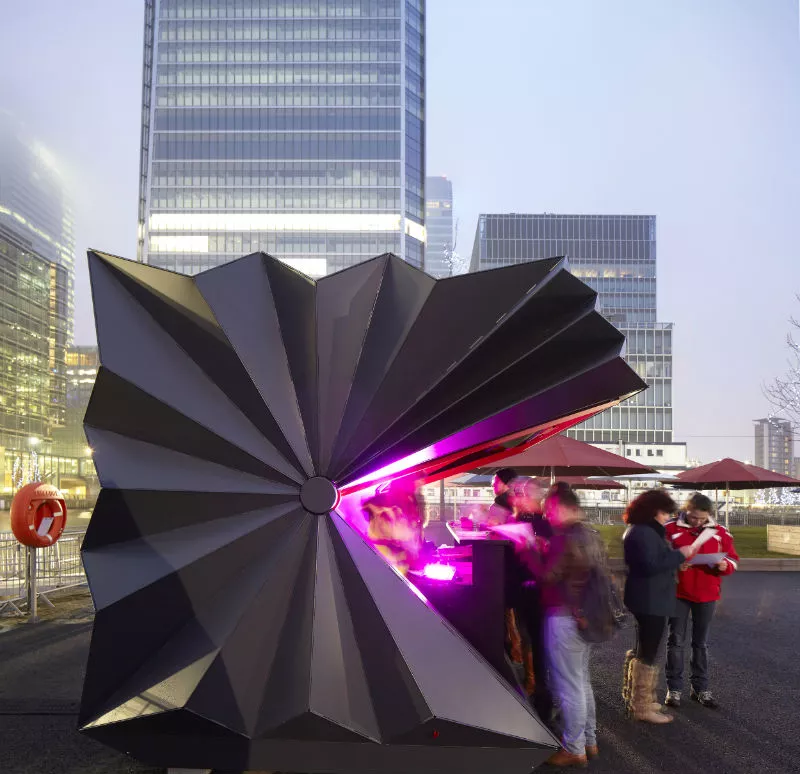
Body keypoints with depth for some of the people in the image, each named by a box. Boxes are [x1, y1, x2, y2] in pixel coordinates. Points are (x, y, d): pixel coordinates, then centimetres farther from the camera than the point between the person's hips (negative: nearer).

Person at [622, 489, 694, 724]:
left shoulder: (643, 530, 15)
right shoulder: (644, 532, -21)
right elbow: (651, 565, -28)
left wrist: (675, 558, 11)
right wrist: (680, 555, -21)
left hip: (649, 600, 12)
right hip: (651, 602, -12)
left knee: (642, 650, 20)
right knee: (647, 654, -3)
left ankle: (636, 698, 32)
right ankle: (642, 707, 5)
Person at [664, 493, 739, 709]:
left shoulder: (720, 532, -1)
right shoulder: (670, 529, -8)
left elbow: (733, 558, 6)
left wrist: (725, 565, -16)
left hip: (707, 595, 2)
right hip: (677, 593, -2)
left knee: (701, 642, 12)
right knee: (676, 641, 5)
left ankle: (700, 688, 23)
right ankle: (674, 688, 15)